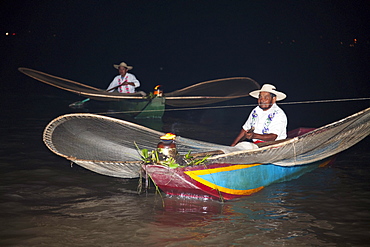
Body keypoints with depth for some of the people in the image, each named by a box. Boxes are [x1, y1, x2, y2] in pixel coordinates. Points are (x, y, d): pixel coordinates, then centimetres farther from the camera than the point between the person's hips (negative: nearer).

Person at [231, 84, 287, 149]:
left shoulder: (279, 114, -8)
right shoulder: (255, 111, 12)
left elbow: (273, 137, -18)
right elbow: (245, 130, 18)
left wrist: (254, 136, -30)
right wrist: (233, 144, 8)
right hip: (255, 144, 6)